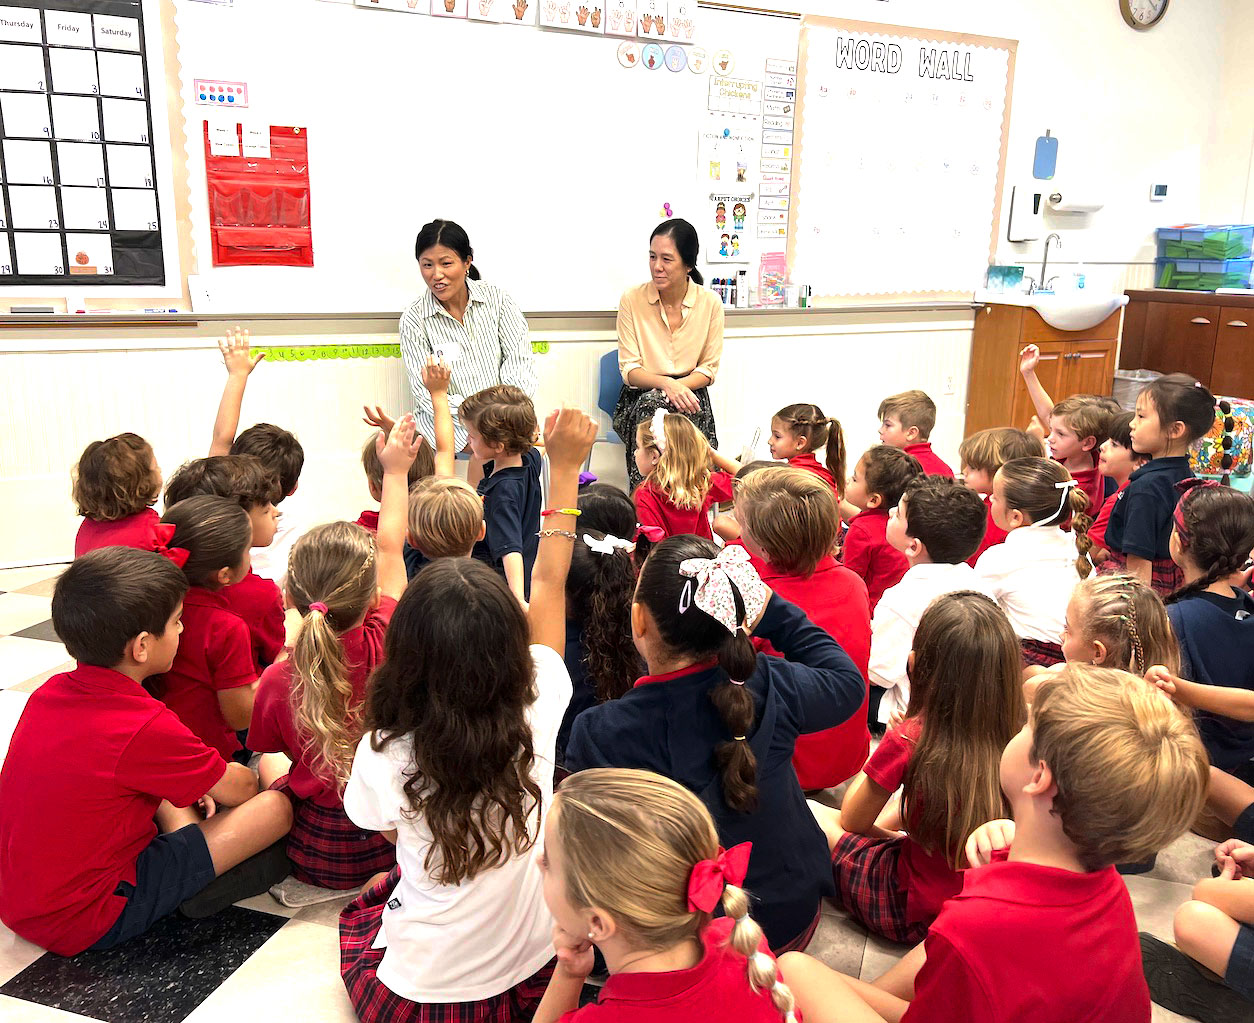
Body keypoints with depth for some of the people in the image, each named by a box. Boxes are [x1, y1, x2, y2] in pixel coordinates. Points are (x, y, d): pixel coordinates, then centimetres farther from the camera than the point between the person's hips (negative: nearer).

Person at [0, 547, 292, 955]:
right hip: (84, 923, -8)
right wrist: (255, 771, 14)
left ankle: (187, 866, 13)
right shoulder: (147, 728, -27)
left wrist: (192, 784, 8)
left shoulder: (49, 693, -3)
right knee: (275, 808, -13)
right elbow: (237, 790, -10)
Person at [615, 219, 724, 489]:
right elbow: (629, 370, -3)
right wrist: (665, 383, -23)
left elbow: (709, 370, 4)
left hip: (689, 395, 1)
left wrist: (678, 386, -16)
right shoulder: (631, 300, -3)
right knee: (652, 406, -35)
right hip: (641, 396, 0)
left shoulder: (710, 303, -1)